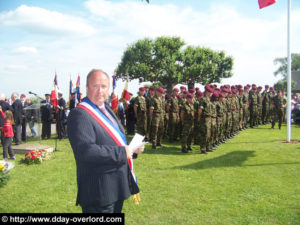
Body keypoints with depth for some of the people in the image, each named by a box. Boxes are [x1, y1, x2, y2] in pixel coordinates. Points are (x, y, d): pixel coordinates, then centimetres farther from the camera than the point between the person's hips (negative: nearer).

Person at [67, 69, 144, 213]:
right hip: (100, 190, -9)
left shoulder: (106, 109, 11)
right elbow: (86, 151, -30)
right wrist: (121, 152, -22)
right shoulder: (80, 115, -19)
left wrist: (132, 149, 2)